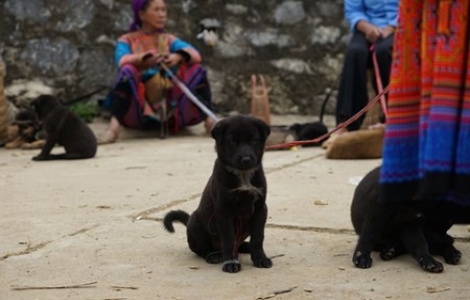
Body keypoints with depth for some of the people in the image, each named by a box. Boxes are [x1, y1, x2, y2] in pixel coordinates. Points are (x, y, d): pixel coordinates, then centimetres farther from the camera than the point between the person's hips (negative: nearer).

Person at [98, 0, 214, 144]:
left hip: (169, 103, 3)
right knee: (128, 70, -27)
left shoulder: (169, 39, 15)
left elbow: (195, 54, -5)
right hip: (138, 107, -3)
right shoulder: (127, 40, 7)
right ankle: (114, 127, -42)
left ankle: (209, 121, -22)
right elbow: (122, 61, -16)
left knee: (196, 69, -9)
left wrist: (178, 56, -27)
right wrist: (144, 59, -36)